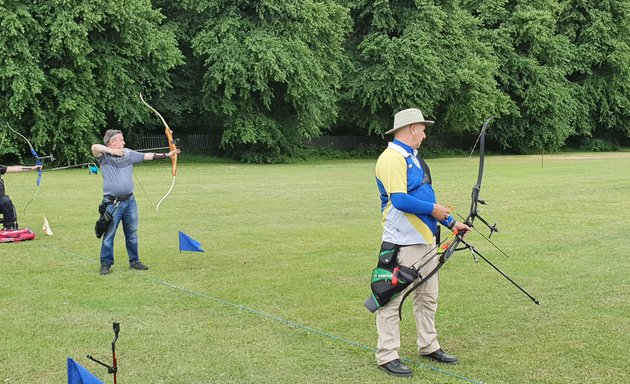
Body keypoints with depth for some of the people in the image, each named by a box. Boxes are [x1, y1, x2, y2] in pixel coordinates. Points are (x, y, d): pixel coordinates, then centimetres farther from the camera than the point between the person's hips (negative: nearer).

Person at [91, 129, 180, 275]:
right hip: (112, 202, -5)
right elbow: (94, 147, -25)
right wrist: (113, 151, -20)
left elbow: (148, 156, 11)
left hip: (129, 200, 5)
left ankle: (134, 261, 24)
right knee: (109, 235, 0)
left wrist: (167, 155, 9)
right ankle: (106, 264, 8)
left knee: (132, 233, 13)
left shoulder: (128, 153, 8)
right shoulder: (104, 156, -6)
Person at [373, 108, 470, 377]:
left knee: (428, 297, 17)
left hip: (426, 239, 10)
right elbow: (399, 200, -26)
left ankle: (428, 346, 30)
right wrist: (433, 210, -15)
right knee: (392, 299, -2)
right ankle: (387, 356, 4)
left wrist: (451, 223, 19)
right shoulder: (392, 158, -16)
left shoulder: (413, 158, 15)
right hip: (402, 242, -10)